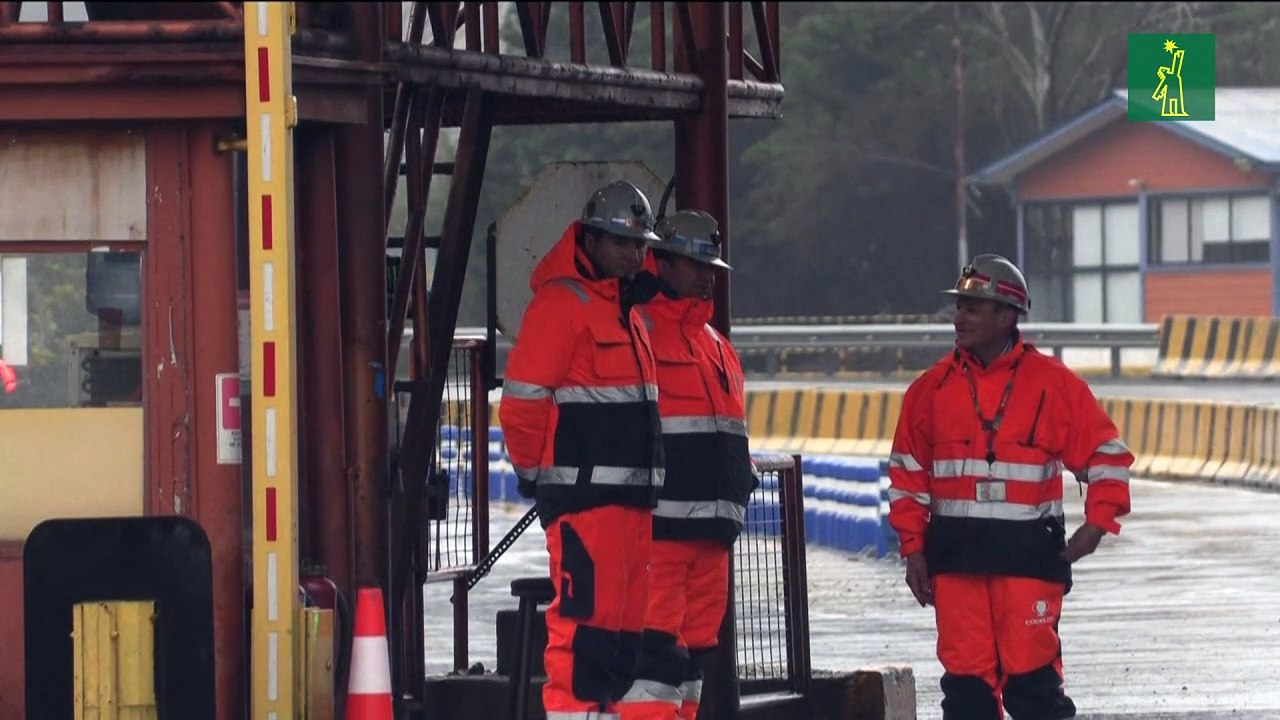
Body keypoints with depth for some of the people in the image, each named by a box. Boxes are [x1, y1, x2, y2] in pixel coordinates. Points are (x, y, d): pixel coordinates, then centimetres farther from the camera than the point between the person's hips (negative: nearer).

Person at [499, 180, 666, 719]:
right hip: (583, 494, -9)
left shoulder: (627, 311, 22)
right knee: (589, 613, -14)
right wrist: (536, 471, -5)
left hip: (631, 493, 9)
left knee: (625, 620, 10)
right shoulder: (561, 304, -9)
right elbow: (523, 400, -14)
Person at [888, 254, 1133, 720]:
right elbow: (907, 472, 13)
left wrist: (1098, 522, -7)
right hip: (954, 552, 3)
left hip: (1028, 549, -3)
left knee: (1031, 673, -6)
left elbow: (1107, 454, 5)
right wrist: (913, 548, 6)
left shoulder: (1052, 384, 0)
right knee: (966, 676, 1)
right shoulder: (934, 387, 7)